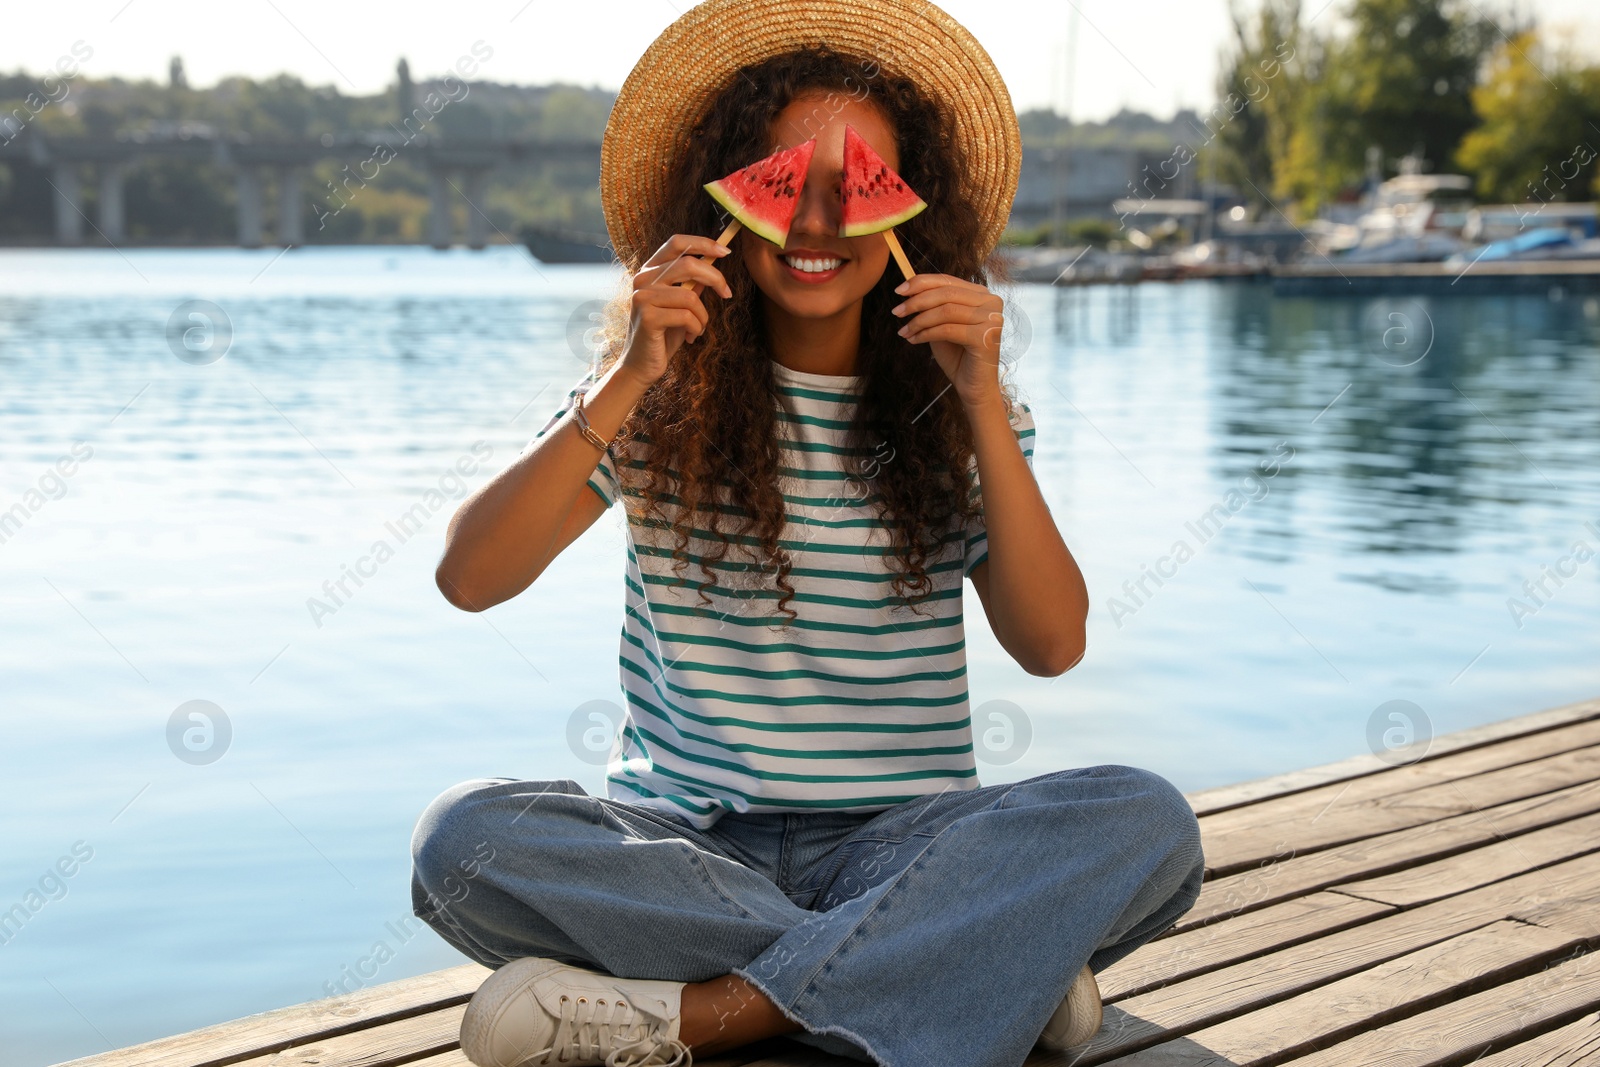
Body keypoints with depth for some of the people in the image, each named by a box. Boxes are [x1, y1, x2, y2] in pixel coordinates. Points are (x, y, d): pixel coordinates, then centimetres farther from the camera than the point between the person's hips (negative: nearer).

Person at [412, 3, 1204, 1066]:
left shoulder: (955, 406, 6)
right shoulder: (662, 398, 3)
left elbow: (1052, 644, -7)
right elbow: (470, 579, -9)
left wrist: (980, 401, -14)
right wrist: (625, 385, -18)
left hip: (898, 844, 1)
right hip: (684, 846, 0)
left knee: (1147, 823, -26)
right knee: (465, 837, -30)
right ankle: (966, 968, -23)